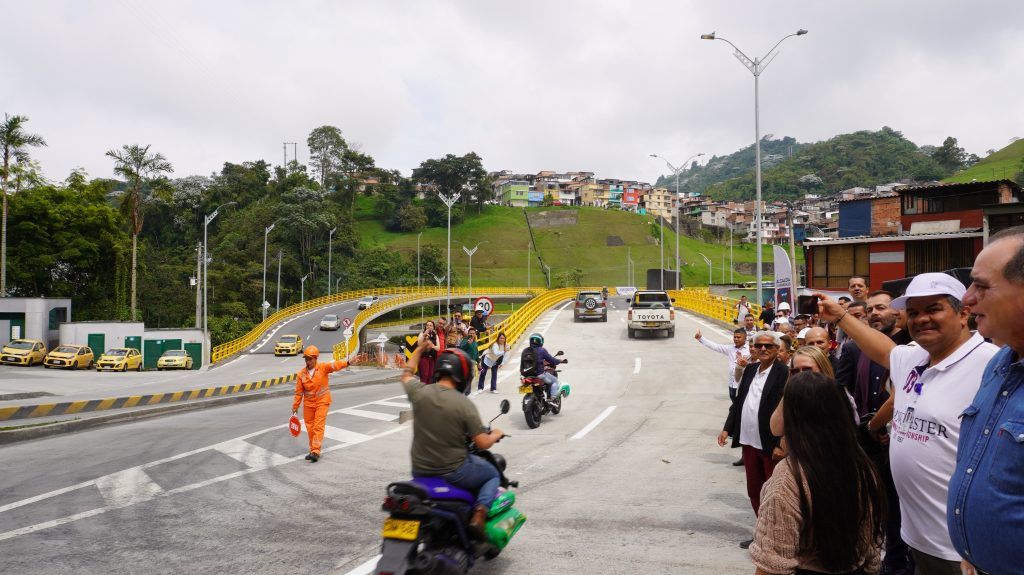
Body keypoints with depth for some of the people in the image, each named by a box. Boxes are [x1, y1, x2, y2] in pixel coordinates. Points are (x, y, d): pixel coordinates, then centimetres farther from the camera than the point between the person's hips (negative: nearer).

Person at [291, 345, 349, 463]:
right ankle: (313, 450, 25)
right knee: (310, 428, 11)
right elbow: (299, 392, 4)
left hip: (322, 402, -4)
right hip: (308, 404, 4)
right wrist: (295, 407, 6)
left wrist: (347, 363, -47)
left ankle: (316, 452, -11)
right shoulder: (301, 374, -1)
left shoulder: (323, 367, -10)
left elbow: (335, 365, -29)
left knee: (318, 427, -10)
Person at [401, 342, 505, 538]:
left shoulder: (419, 392, -10)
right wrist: (496, 434, 8)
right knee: (493, 475, 22)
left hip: (420, 471, 4)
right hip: (453, 472, -4)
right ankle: (479, 514, -2)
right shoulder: (465, 404, -19)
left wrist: (418, 351, 29)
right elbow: (483, 443, -14)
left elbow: (406, 376, 14)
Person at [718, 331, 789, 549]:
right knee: (754, 492, 16)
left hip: (771, 446, -7)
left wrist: (781, 444, -18)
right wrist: (727, 428, 6)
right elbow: (739, 401, 14)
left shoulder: (783, 373, -13)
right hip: (749, 442, 7)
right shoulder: (750, 369, 9)